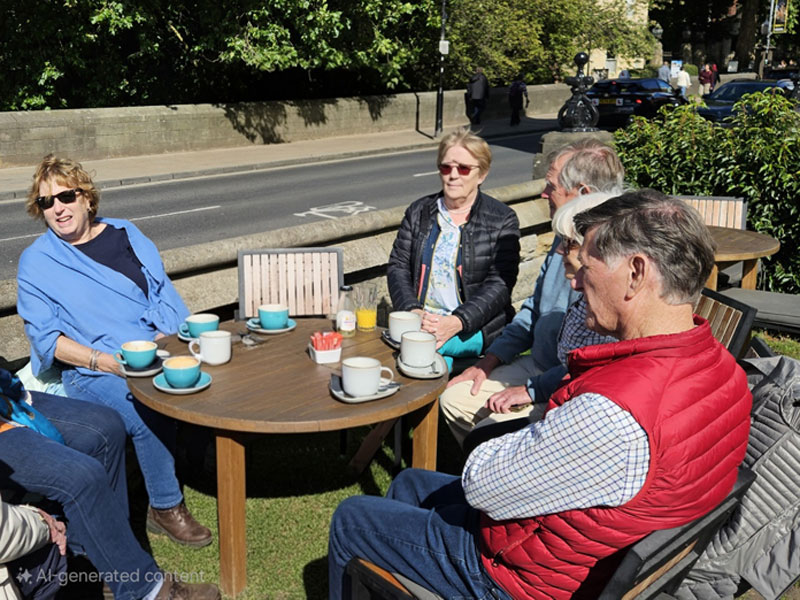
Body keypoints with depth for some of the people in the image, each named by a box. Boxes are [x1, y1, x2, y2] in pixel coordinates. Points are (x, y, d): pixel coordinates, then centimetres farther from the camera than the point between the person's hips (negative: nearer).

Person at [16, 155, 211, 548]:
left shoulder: (126, 235, 13)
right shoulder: (35, 262, 4)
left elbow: (165, 296, 12)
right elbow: (46, 339, -2)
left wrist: (163, 342, -8)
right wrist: (105, 361, -17)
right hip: (90, 371, -3)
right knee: (149, 414, -31)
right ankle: (165, 508, -10)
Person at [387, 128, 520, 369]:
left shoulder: (503, 220, 2)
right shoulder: (418, 212, 13)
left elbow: (499, 285, -6)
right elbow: (397, 266, 7)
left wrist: (456, 322, -21)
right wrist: (412, 311, -12)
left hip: (474, 328, -3)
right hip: (419, 321, 3)